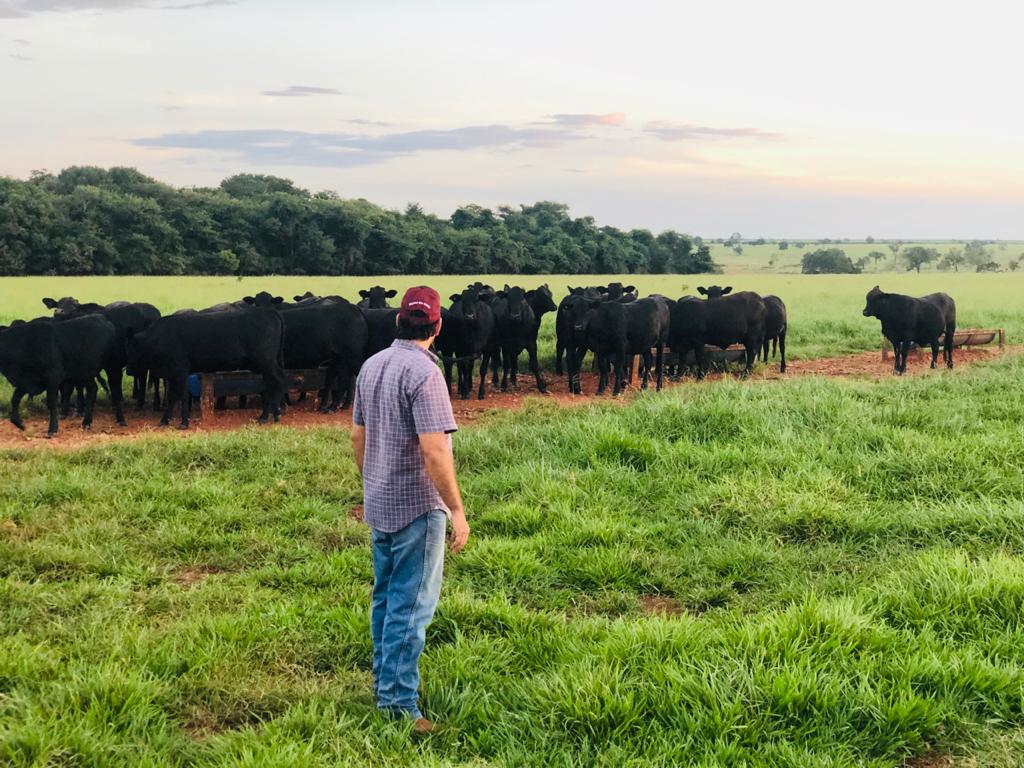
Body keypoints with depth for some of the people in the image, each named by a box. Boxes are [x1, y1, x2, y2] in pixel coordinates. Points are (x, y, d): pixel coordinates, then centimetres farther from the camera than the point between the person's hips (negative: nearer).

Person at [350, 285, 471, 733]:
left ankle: (384, 677, 36)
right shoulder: (424, 372, -19)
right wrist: (457, 510, -19)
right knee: (410, 606, -1)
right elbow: (434, 450, -24)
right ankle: (398, 702, 4)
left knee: (386, 596, 21)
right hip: (417, 507, -8)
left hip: (379, 504, 8)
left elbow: (358, 435, 15)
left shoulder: (371, 366, 7)